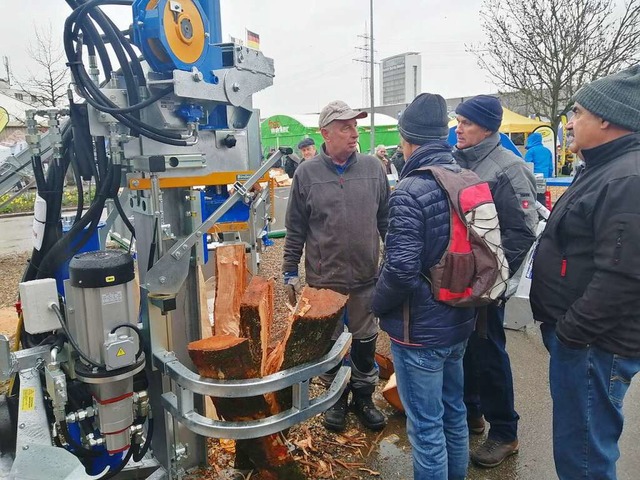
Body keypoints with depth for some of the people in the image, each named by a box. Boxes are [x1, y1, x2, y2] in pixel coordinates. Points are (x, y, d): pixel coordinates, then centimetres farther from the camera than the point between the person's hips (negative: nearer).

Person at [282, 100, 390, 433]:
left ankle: (364, 397, 37)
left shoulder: (373, 168, -1)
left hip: (366, 278, 2)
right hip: (323, 279, -1)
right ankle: (336, 398, 36)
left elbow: (386, 220, 6)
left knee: (366, 341, 16)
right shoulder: (307, 173, -6)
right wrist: (290, 272, 1)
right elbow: (295, 229, 0)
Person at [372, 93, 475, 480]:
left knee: (426, 425, 9)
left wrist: (378, 304, -8)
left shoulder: (410, 191, -21)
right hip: (460, 321, 8)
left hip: (421, 329, -8)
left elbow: (401, 270, -27)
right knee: (454, 410, 24)